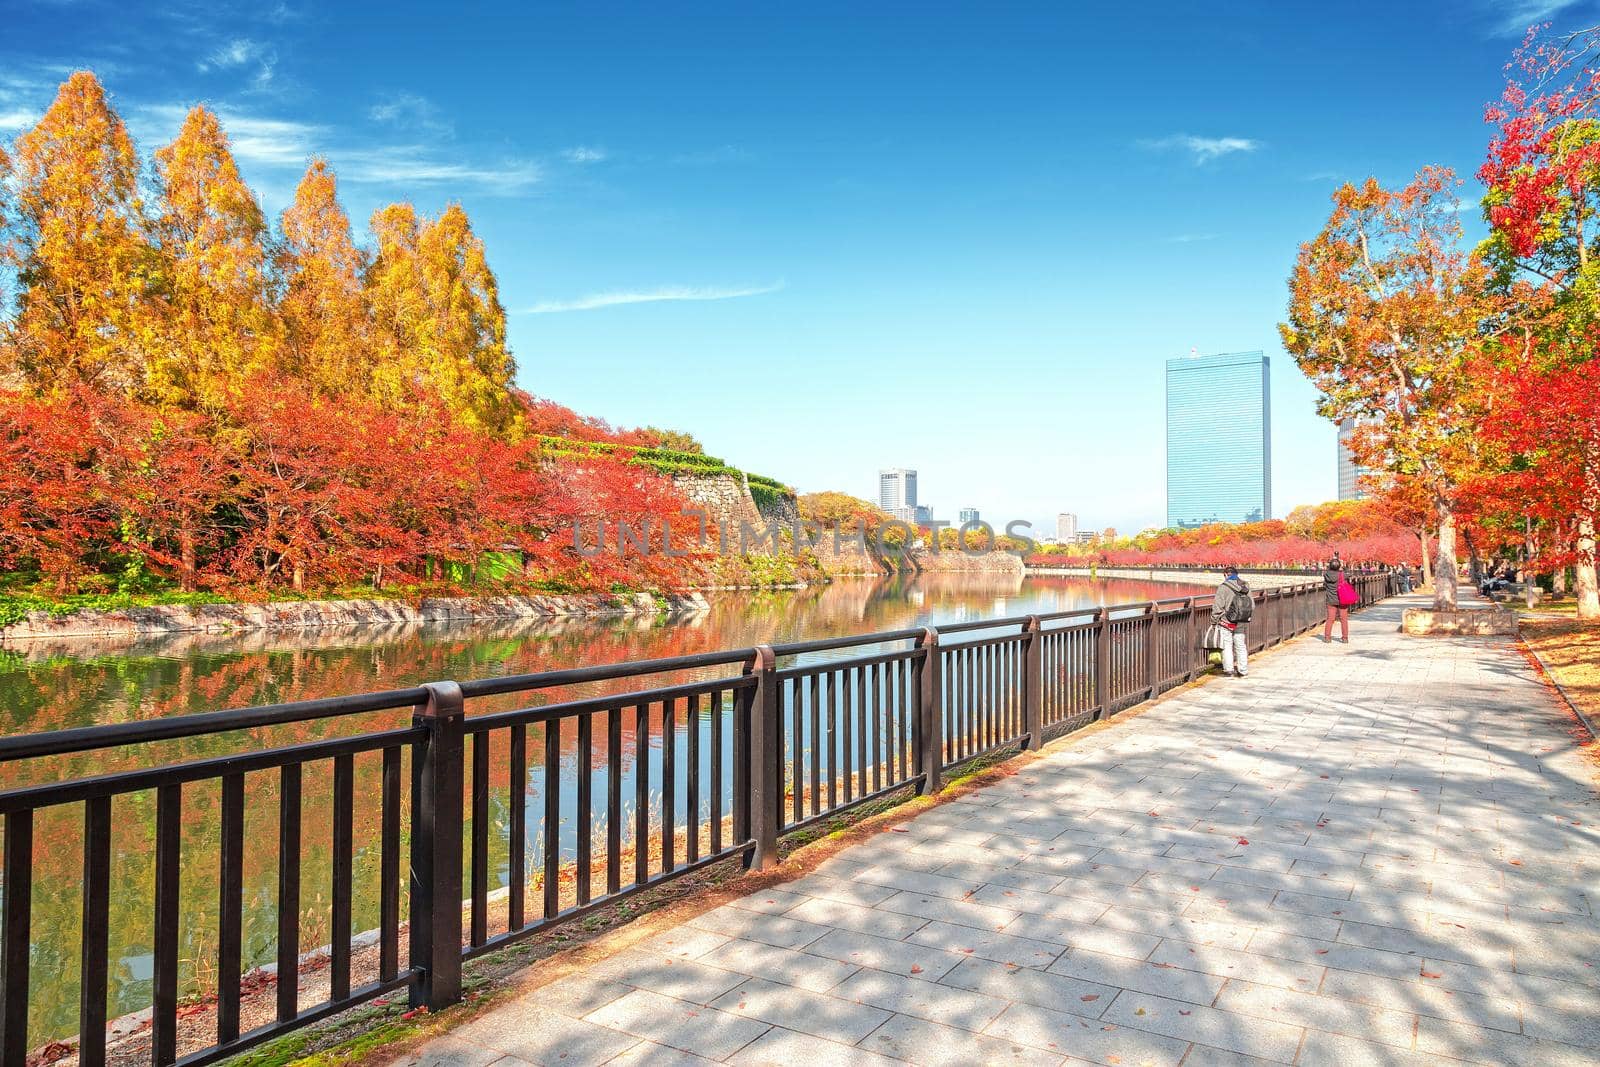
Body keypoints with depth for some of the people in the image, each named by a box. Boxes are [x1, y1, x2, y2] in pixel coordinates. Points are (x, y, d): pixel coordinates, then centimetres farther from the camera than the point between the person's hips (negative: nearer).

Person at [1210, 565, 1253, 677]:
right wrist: (1246, 617, 20)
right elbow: (1252, 606, 8)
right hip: (1241, 624, 5)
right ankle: (1243, 670, 18)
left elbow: (1218, 607, -14)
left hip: (1226, 622, -5)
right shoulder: (1246, 587, 4)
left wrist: (1214, 620, -4)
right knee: (1240, 646, 14)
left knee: (1227, 645, 5)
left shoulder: (1223, 587, -13)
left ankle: (1228, 668, 4)